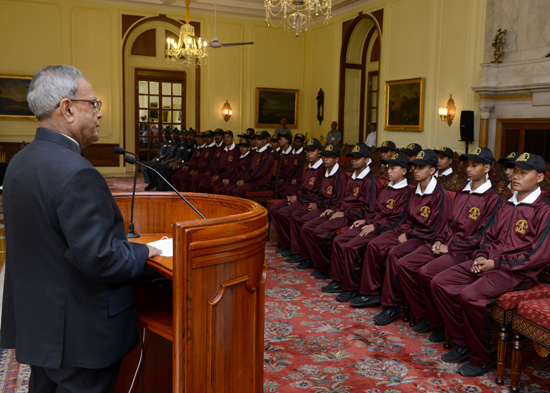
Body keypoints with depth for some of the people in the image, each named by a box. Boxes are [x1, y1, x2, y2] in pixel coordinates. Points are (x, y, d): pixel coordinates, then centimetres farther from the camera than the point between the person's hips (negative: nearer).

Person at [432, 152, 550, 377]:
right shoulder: (507, 206, 17)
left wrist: (497, 263, -15)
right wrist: (481, 256, 3)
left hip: (517, 272, -8)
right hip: (488, 263, 8)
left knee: (470, 296, -31)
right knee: (440, 283, -6)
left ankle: (483, 357, -8)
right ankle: (463, 344, 5)